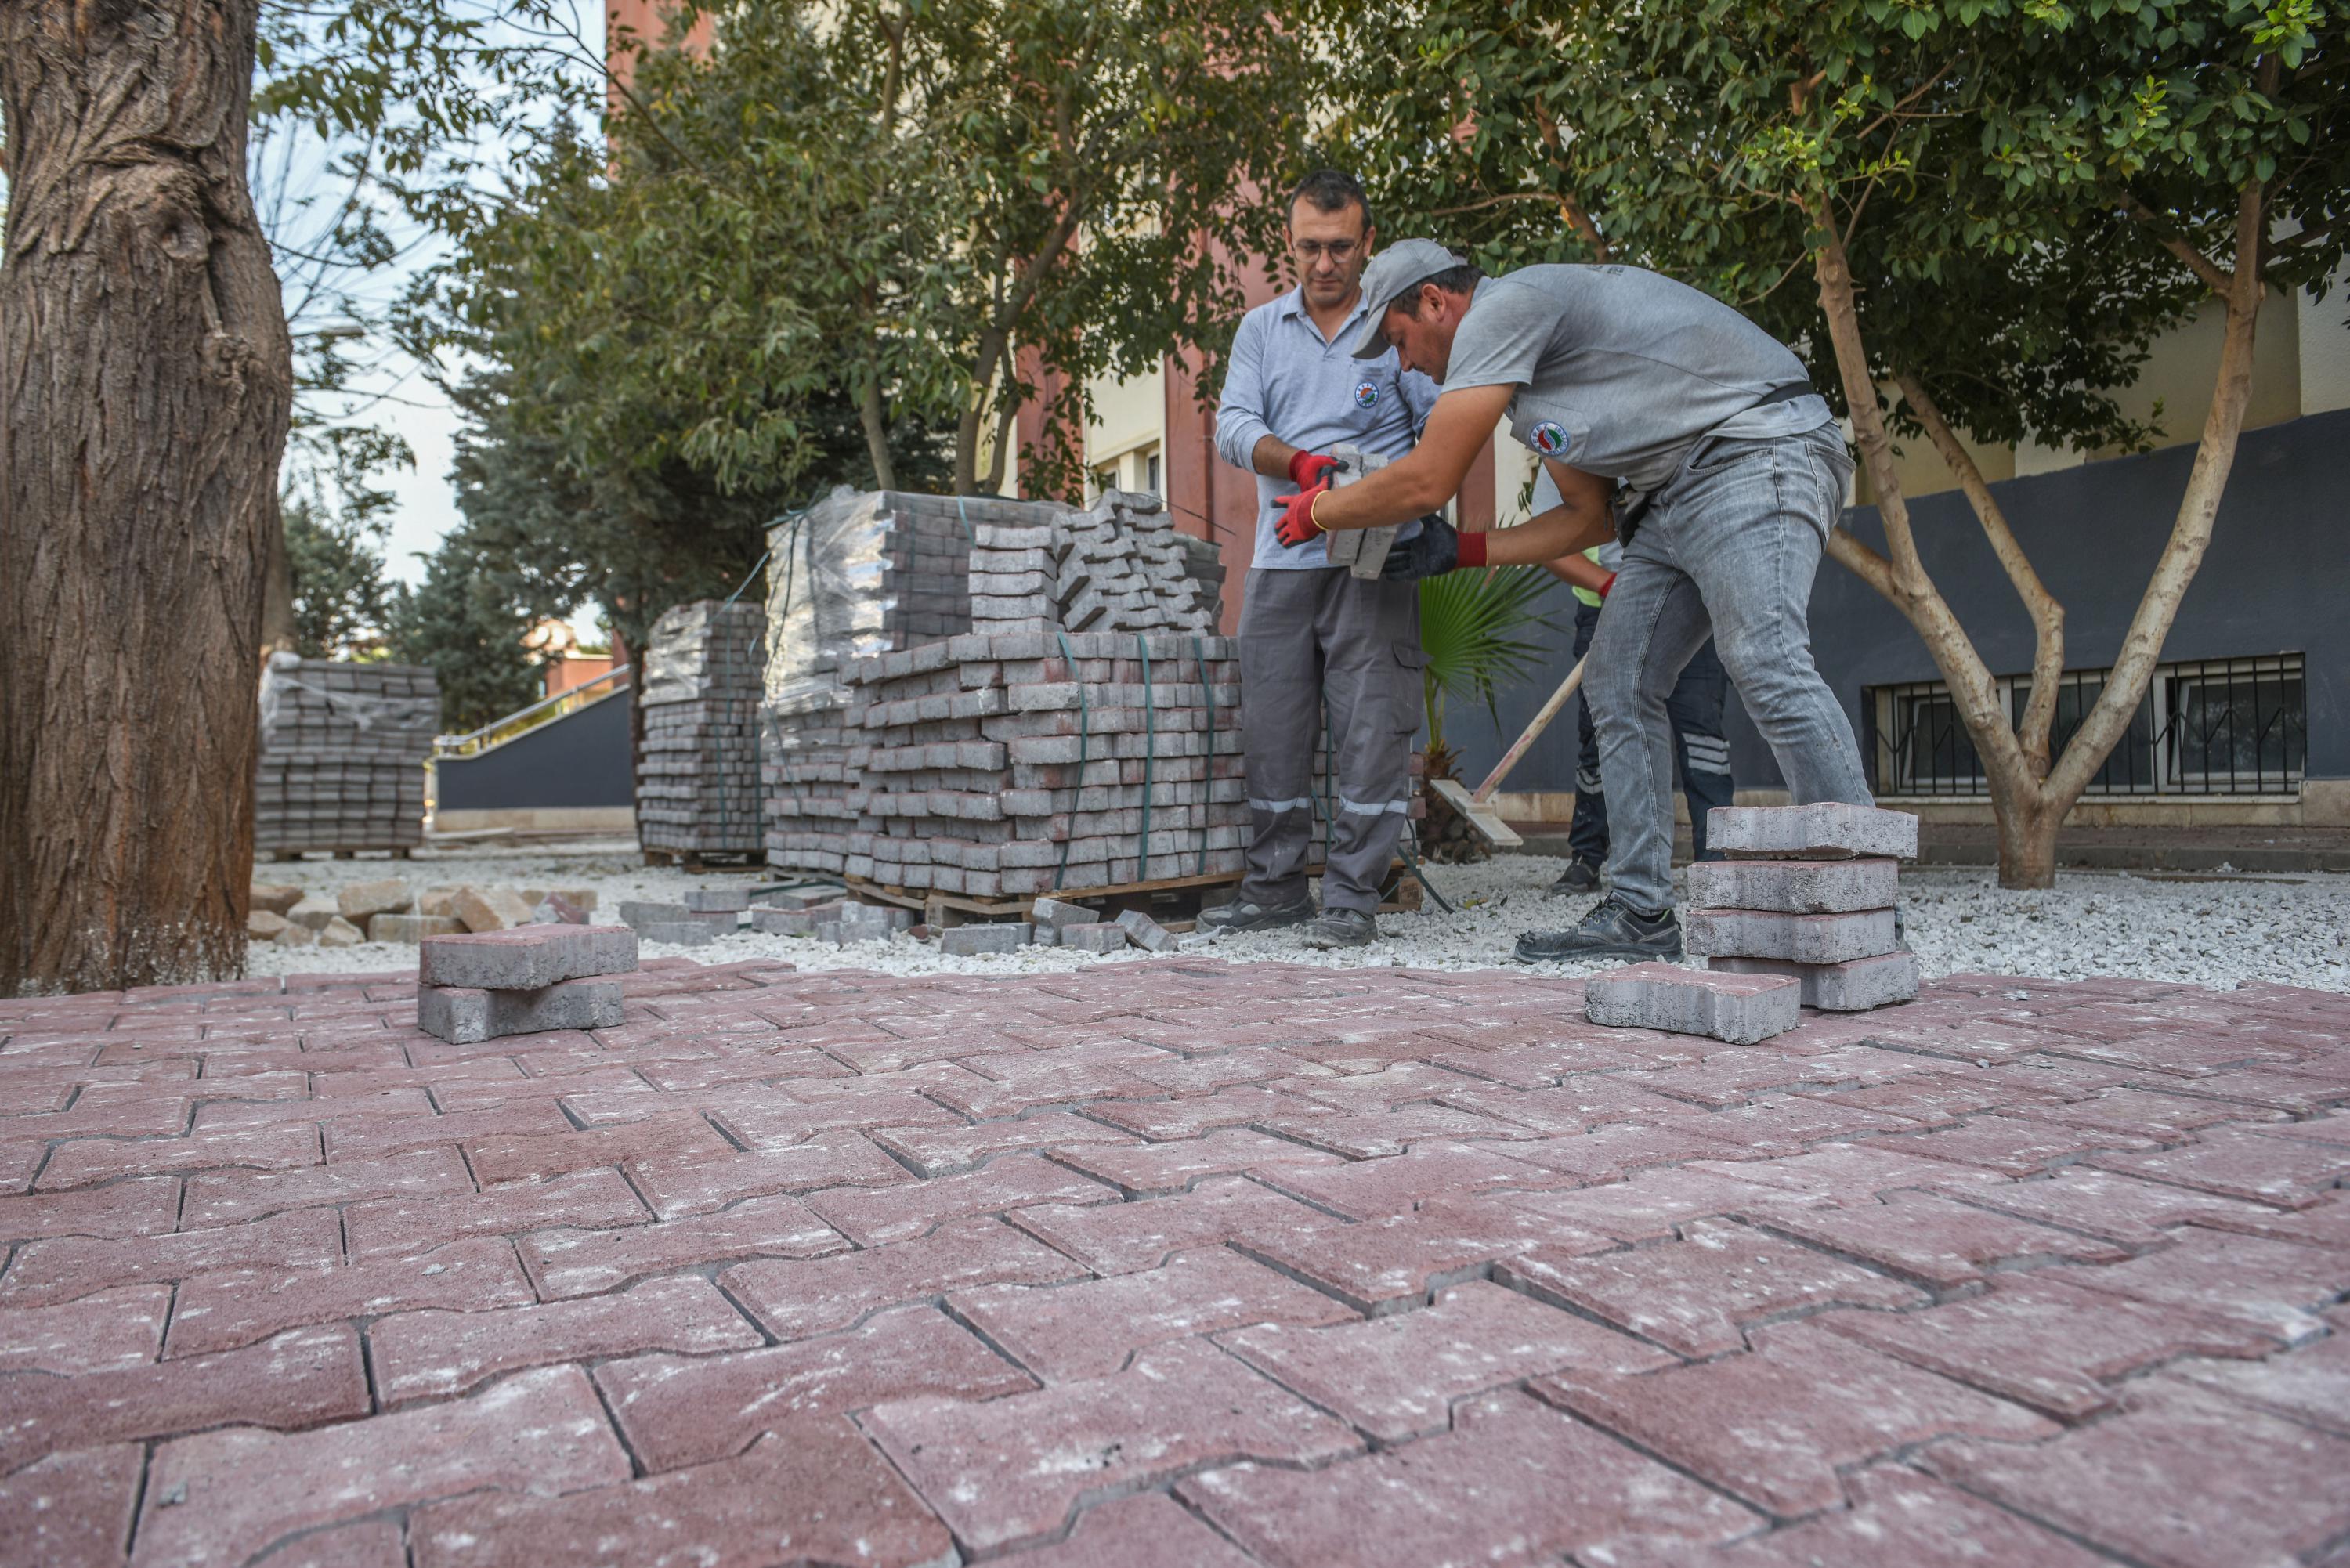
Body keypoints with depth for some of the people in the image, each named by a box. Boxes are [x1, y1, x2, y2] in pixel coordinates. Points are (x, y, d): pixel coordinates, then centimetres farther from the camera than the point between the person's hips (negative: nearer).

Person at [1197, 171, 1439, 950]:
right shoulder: (1261, 328, 15)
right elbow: (1233, 425, 3)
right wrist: (1303, 462, -17)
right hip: (1281, 560, 3)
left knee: (1370, 730, -6)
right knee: (1272, 731, 5)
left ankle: (1352, 898, 2)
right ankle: (1274, 888, 17)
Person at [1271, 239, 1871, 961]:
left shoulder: (1504, 306, -10)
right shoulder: (1519, 361, 20)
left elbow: (1425, 481, -13)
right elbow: (1590, 516, 20)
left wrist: (1316, 510, 3)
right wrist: (1461, 550, 18)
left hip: (1758, 455, -10)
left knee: (1767, 664, -25)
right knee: (1618, 684, 4)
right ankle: (1641, 911, 5)